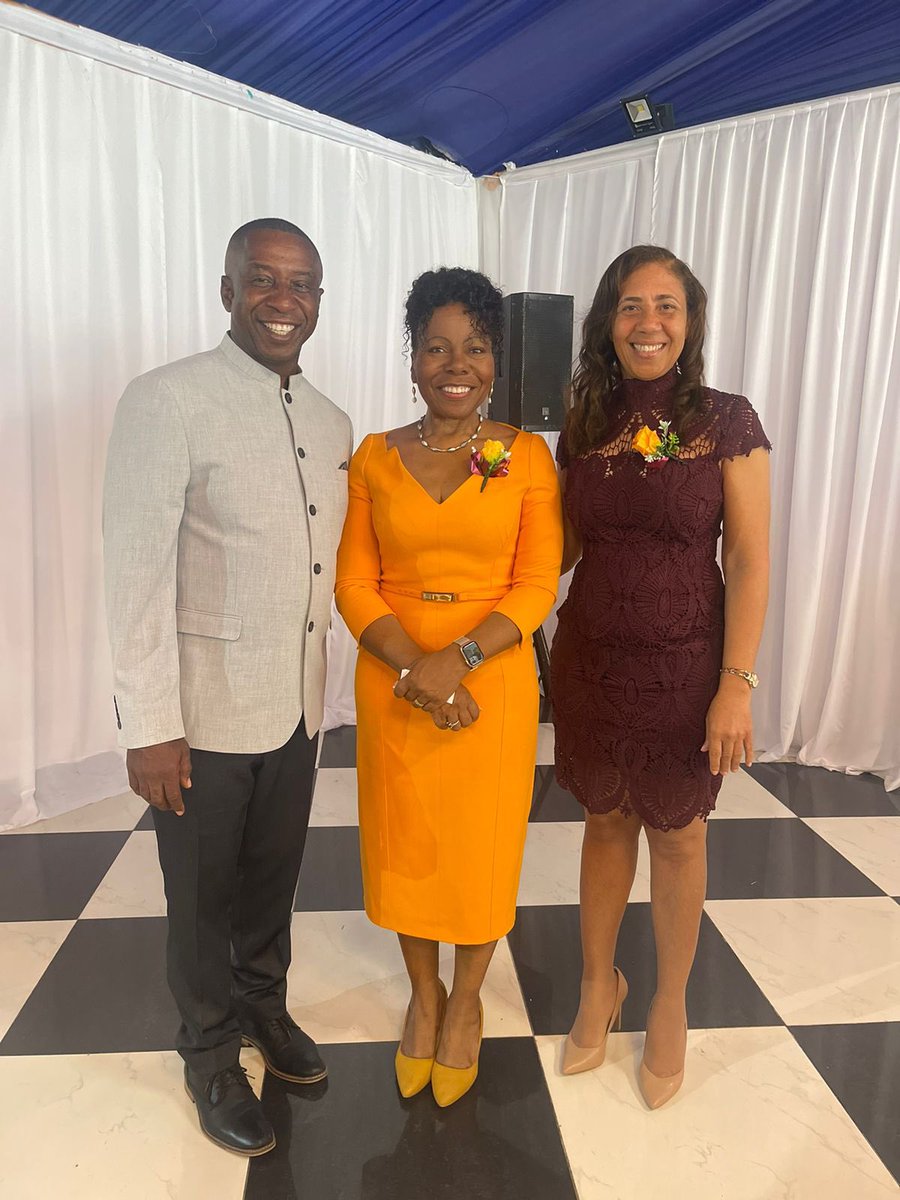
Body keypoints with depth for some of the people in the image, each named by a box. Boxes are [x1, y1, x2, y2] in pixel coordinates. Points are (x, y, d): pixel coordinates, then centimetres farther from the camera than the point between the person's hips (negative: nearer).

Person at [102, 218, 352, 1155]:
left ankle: (265, 1009, 49)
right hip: (203, 711, -5)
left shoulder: (331, 423, 7)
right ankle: (210, 1055, 40)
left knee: (274, 880, 23)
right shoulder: (166, 402, -14)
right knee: (203, 898, 15)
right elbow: (136, 572, -16)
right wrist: (150, 724, -17)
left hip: (296, 706, 6)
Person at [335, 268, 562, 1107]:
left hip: (492, 678, -1)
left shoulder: (527, 456, -2)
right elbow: (354, 583, -2)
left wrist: (457, 658, -20)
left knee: (482, 846, 11)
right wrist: (412, 667, -16)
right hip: (392, 680, 2)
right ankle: (423, 995, 40)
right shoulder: (375, 457, 2)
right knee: (404, 843, 14)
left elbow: (537, 585, -6)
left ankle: (465, 1004, 38)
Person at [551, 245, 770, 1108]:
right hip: (591, 658, 3)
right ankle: (599, 985, 39)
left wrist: (736, 684, -14)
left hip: (683, 664, -3)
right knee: (605, 821, 17)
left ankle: (670, 1006, 36)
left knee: (676, 834, 13)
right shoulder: (584, 428, 3)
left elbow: (747, 560, -10)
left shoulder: (727, 424, -8)